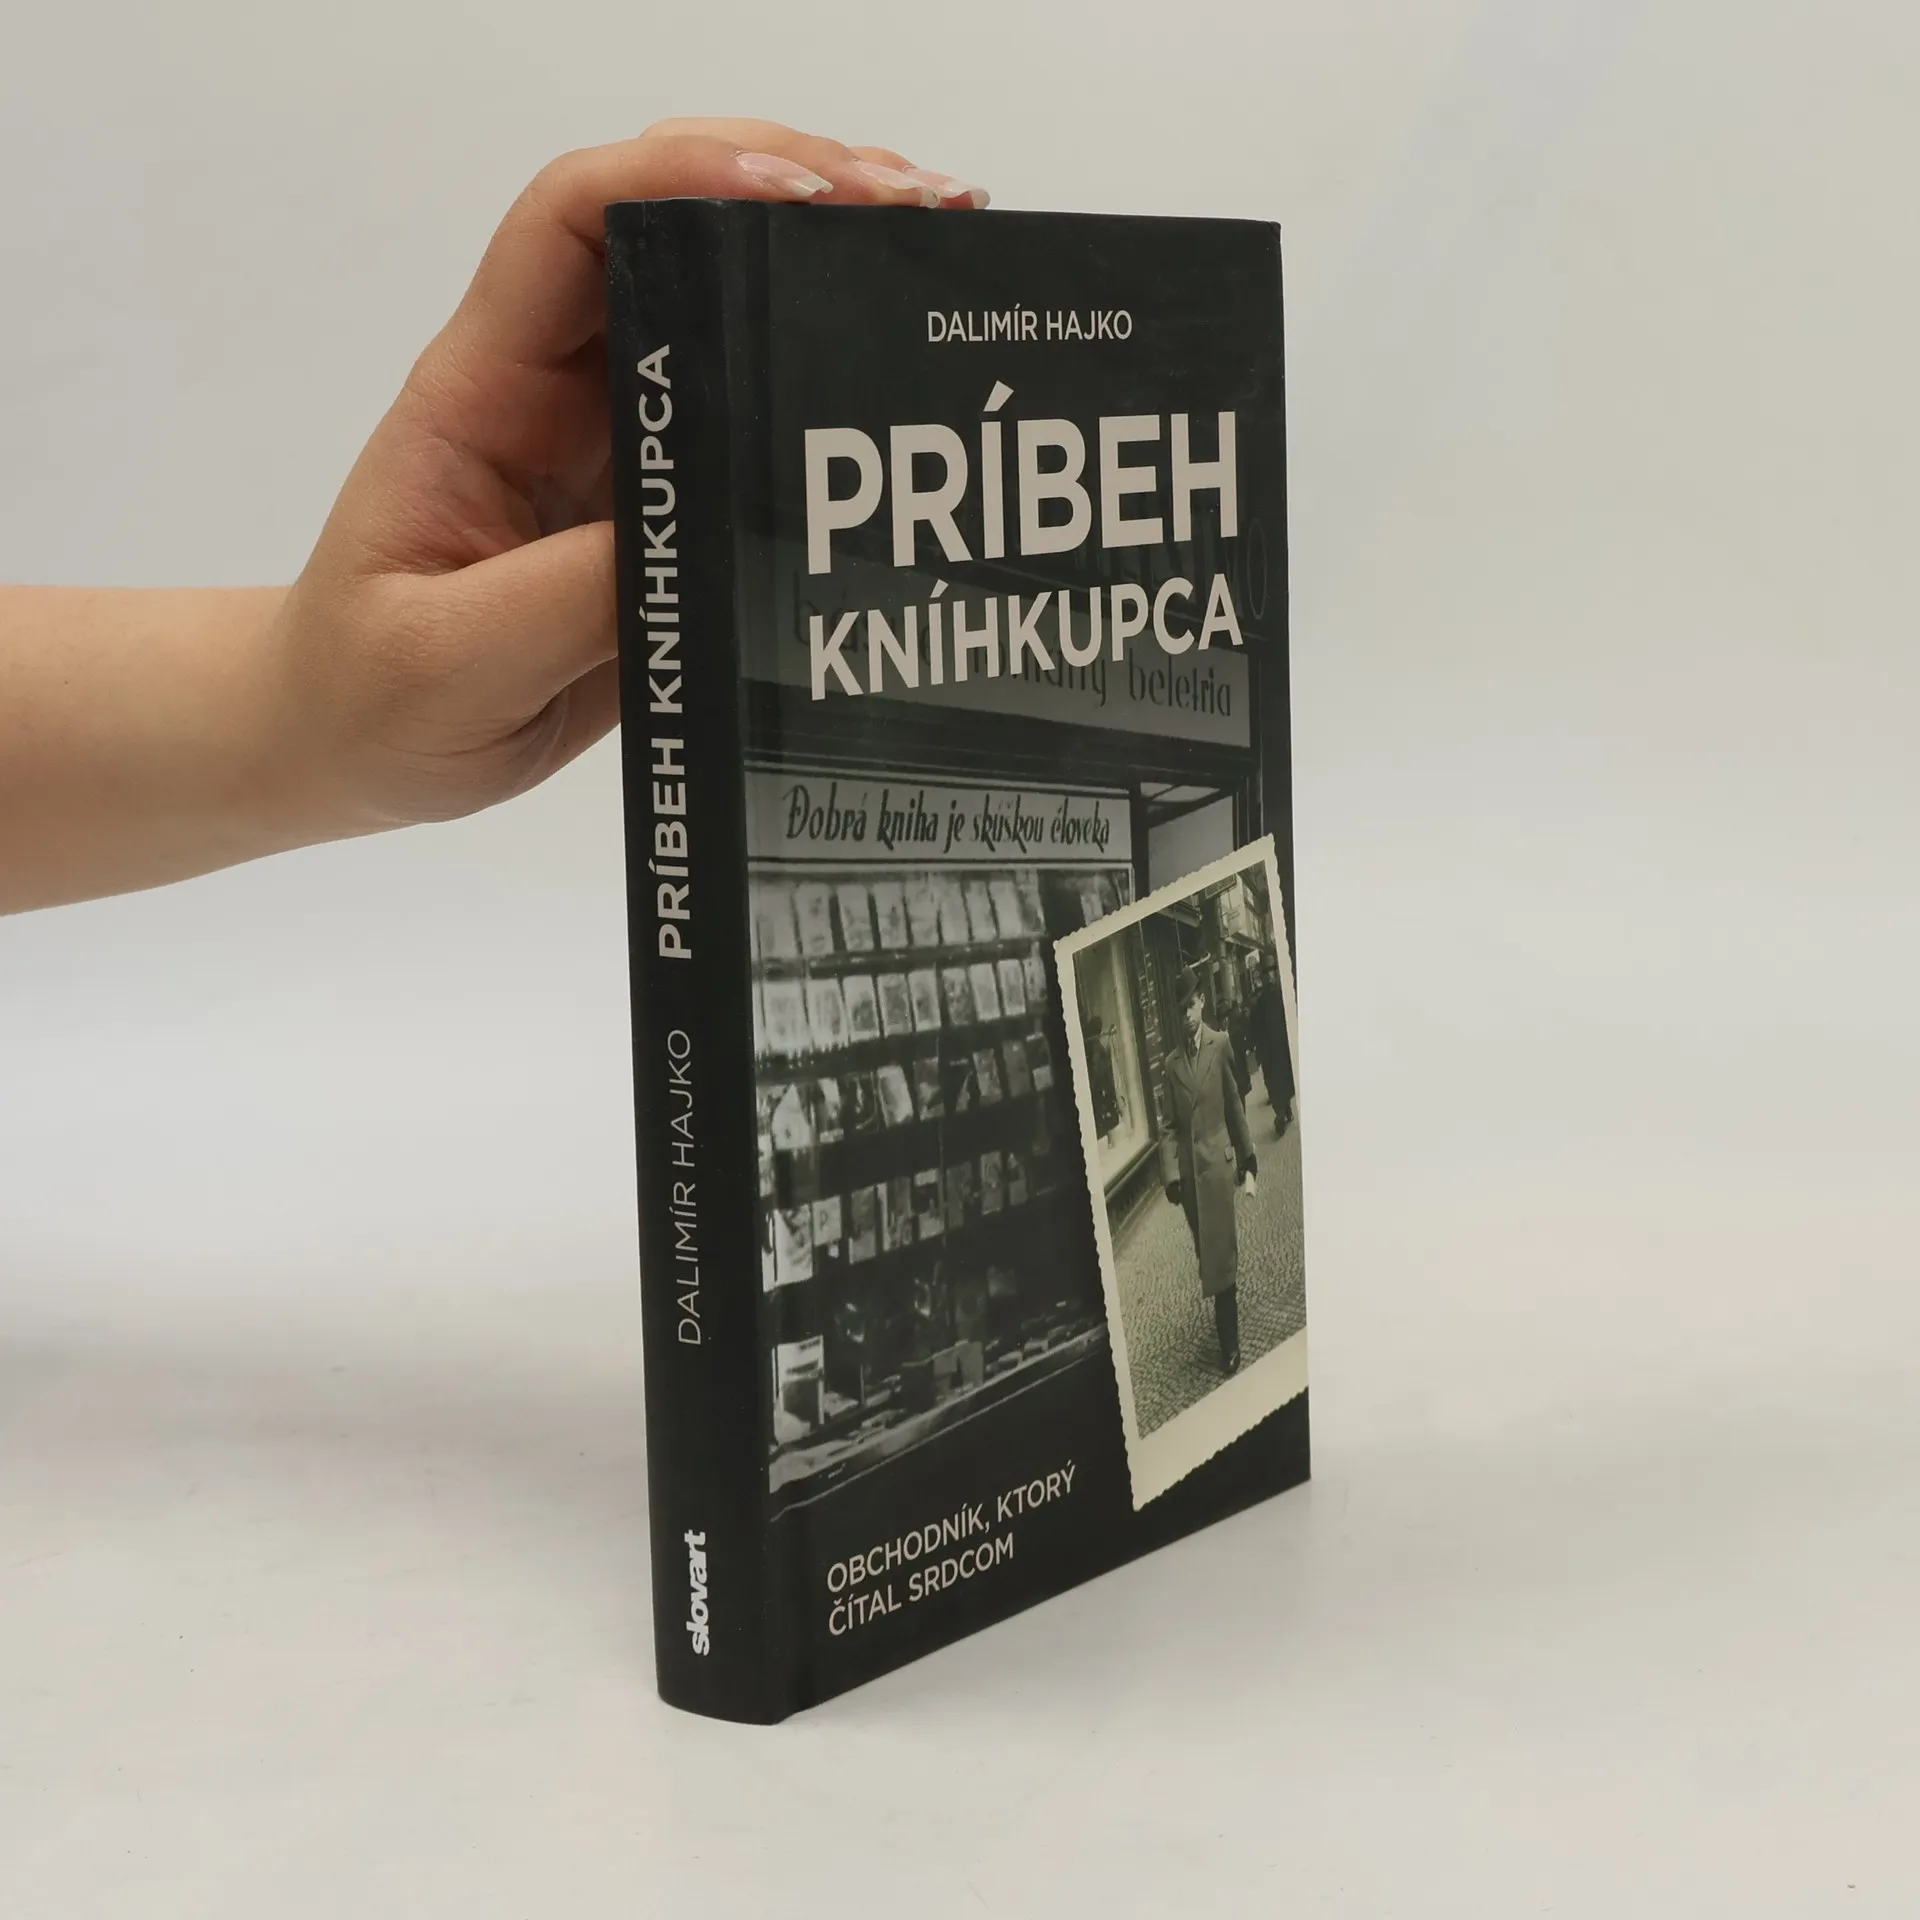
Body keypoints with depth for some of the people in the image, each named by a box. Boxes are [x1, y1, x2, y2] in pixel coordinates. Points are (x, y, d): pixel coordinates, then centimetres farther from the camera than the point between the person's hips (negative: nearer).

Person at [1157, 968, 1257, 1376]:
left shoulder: (1221, 1045, -3)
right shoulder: (1172, 1062, 5)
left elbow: (1234, 1102, 5)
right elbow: (1170, 1124, 5)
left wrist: (1246, 1151, 11)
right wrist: (1170, 1172, -7)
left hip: (1218, 1158, -3)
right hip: (1188, 1166, 3)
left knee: (1223, 1248, -2)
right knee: (1205, 1250, 8)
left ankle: (1229, 1341, 2)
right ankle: (1224, 1324, 21)